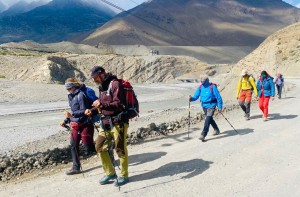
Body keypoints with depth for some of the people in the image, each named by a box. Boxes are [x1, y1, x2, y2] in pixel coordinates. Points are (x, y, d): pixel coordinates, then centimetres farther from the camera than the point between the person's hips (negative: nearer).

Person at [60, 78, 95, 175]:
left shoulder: (81, 95, -17)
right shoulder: (71, 96, 11)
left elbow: (84, 111, -22)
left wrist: (72, 115, -31)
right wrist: (66, 121, 16)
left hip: (85, 124, -9)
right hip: (75, 124, 9)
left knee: (89, 148, -2)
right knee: (73, 145, 7)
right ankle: (76, 167, 17)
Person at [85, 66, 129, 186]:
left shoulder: (115, 84, -11)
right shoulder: (101, 87, 16)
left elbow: (118, 104, -19)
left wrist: (102, 105, -29)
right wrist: (92, 111, 7)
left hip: (118, 122, -9)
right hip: (106, 123, 9)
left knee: (120, 149, -1)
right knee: (100, 147, 9)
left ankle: (124, 176, 15)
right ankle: (110, 173, 23)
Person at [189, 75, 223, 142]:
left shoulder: (212, 87, -13)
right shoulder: (200, 87, 1)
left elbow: (218, 97, -10)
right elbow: (196, 96, 0)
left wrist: (220, 107, -12)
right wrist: (191, 98, -23)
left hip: (211, 106, -6)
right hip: (204, 106, 6)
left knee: (207, 120, -17)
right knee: (210, 119, 22)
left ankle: (203, 135, -19)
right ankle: (216, 130, 45)